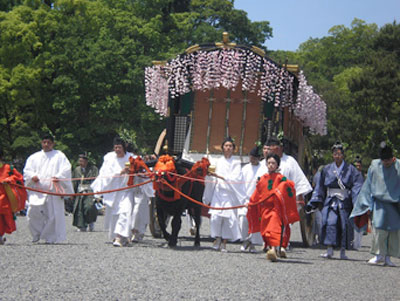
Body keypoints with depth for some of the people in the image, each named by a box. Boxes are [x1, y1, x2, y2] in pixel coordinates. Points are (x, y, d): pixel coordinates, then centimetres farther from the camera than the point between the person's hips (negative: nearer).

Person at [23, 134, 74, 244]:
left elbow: (66, 169, -1)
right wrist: (33, 176, -9)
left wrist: (58, 177, -19)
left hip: (53, 190, -2)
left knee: (53, 214, -5)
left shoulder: (59, 156, 10)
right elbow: (27, 170, 13)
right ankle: (36, 234, 3)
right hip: (37, 189, 2)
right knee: (33, 210, -15)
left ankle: (51, 237, 7)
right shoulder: (34, 157, 18)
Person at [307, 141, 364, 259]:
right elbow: (320, 187, 12)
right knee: (330, 223, -15)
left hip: (345, 201, -1)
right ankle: (329, 250, -16)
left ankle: (343, 251, 10)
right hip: (330, 201, 1)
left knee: (345, 225, -1)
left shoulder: (350, 169, 4)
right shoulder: (327, 169, 10)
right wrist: (313, 203, 6)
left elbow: (357, 187, -2)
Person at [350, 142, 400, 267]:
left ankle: (387, 257, 8)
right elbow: (368, 186, 9)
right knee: (379, 228, -12)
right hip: (379, 202, 0)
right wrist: (368, 205, 5)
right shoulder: (374, 166, 1)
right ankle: (379, 255, -1)